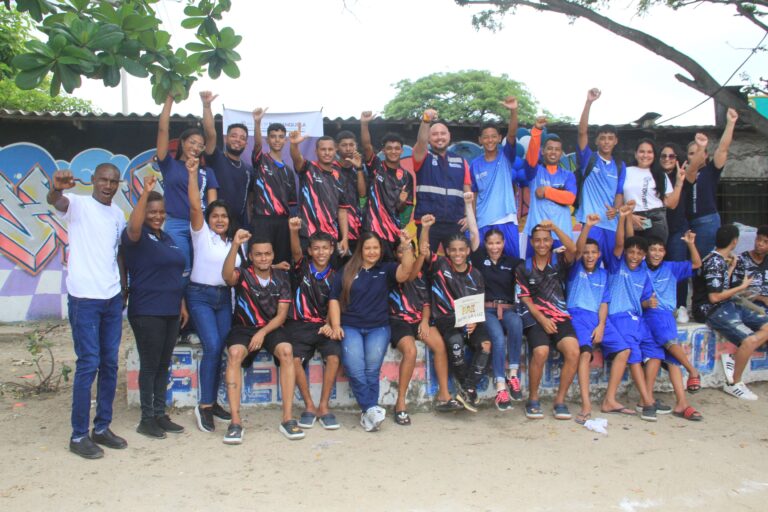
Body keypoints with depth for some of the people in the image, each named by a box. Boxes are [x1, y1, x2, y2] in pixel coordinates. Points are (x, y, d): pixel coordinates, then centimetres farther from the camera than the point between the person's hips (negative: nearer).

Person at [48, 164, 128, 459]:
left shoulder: (118, 214, 13)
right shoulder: (79, 205, -5)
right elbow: (55, 201, -28)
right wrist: (56, 188, -50)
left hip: (112, 299, 6)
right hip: (84, 298, -6)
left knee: (110, 363, 10)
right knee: (88, 364, -5)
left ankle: (102, 428, 22)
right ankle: (79, 436, 6)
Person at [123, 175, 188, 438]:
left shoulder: (167, 238, 17)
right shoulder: (138, 236, -6)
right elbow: (133, 227, -32)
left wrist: (182, 305, 18)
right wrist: (145, 192, -38)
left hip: (171, 312, 7)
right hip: (146, 313, -7)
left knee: (164, 365, 11)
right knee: (150, 365, -2)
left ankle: (160, 414, 20)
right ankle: (146, 419, 9)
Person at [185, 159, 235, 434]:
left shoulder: (235, 242, 14)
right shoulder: (202, 234, -2)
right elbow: (195, 207, -16)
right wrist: (193, 174, -22)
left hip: (224, 297, 5)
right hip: (200, 295, -5)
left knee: (219, 349, 3)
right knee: (212, 347, -16)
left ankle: (212, 402, 15)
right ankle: (204, 406, -6)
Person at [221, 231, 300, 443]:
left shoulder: (281, 278, 3)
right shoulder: (243, 275, -2)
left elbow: (281, 314, 0)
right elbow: (227, 276, -28)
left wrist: (263, 332, -16)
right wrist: (235, 245, -39)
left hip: (272, 328, 1)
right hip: (244, 327, -1)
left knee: (286, 351, -30)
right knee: (234, 353, -32)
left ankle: (287, 418, -25)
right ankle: (235, 421, -29)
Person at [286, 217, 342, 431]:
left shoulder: (334, 277, 9)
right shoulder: (303, 267, 5)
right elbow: (296, 251, -17)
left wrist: (330, 324, -16)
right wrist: (294, 230, -37)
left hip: (324, 325, 1)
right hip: (299, 325, -1)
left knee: (334, 357, -25)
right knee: (295, 359, -25)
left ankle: (323, 406, -11)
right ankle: (309, 406, -8)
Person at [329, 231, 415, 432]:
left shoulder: (386, 269, 13)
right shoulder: (346, 271, 14)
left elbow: (405, 271, -7)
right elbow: (334, 299, 11)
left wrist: (407, 247, -21)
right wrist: (336, 326, -2)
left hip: (378, 327, 0)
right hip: (350, 326, 0)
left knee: (372, 368, -21)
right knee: (354, 367, -24)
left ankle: (367, 413, -13)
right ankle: (371, 409, -22)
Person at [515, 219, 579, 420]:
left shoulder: (559, 260, 11)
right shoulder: (524, 268, 11)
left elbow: (573, 249, -13)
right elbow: (525, 299, 4)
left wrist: (555, 227, -20)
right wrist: (542, 320, -10)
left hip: (560, 317, 1)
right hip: (536, 318, -1)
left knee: (573, 351, -25)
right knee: (540, 352, -29)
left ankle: (560, 400, -7)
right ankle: (533, 400, -7)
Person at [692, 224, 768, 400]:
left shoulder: (720, 260, 14)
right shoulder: (714, 262, -15)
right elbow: (714, 297, -19)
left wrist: (731, 268, 25)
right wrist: (742, 287, -9)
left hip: (728, 306, 10)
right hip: (712, 311, -10)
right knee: (751, 340, -26)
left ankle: (734, 357, 1)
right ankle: (733, 384, -10)